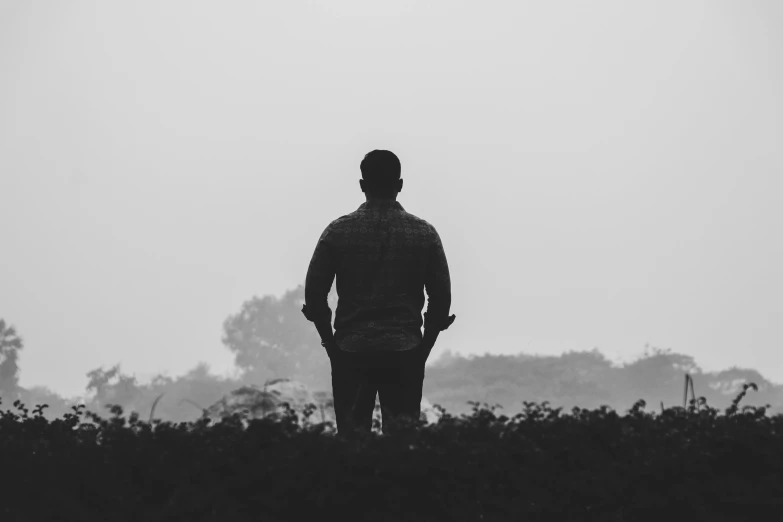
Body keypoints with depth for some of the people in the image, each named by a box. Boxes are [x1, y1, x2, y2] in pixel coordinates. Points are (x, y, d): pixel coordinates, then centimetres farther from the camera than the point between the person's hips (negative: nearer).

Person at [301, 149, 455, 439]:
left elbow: (314, 294, -1)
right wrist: (423, 347, 12)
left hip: (350, 350, 0)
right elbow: (441, 298, 2)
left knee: (350, 437, 6)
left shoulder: (338, 231, -1)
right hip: (405, 352, 0)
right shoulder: (424, 233, 1)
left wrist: (331, 342, 10)